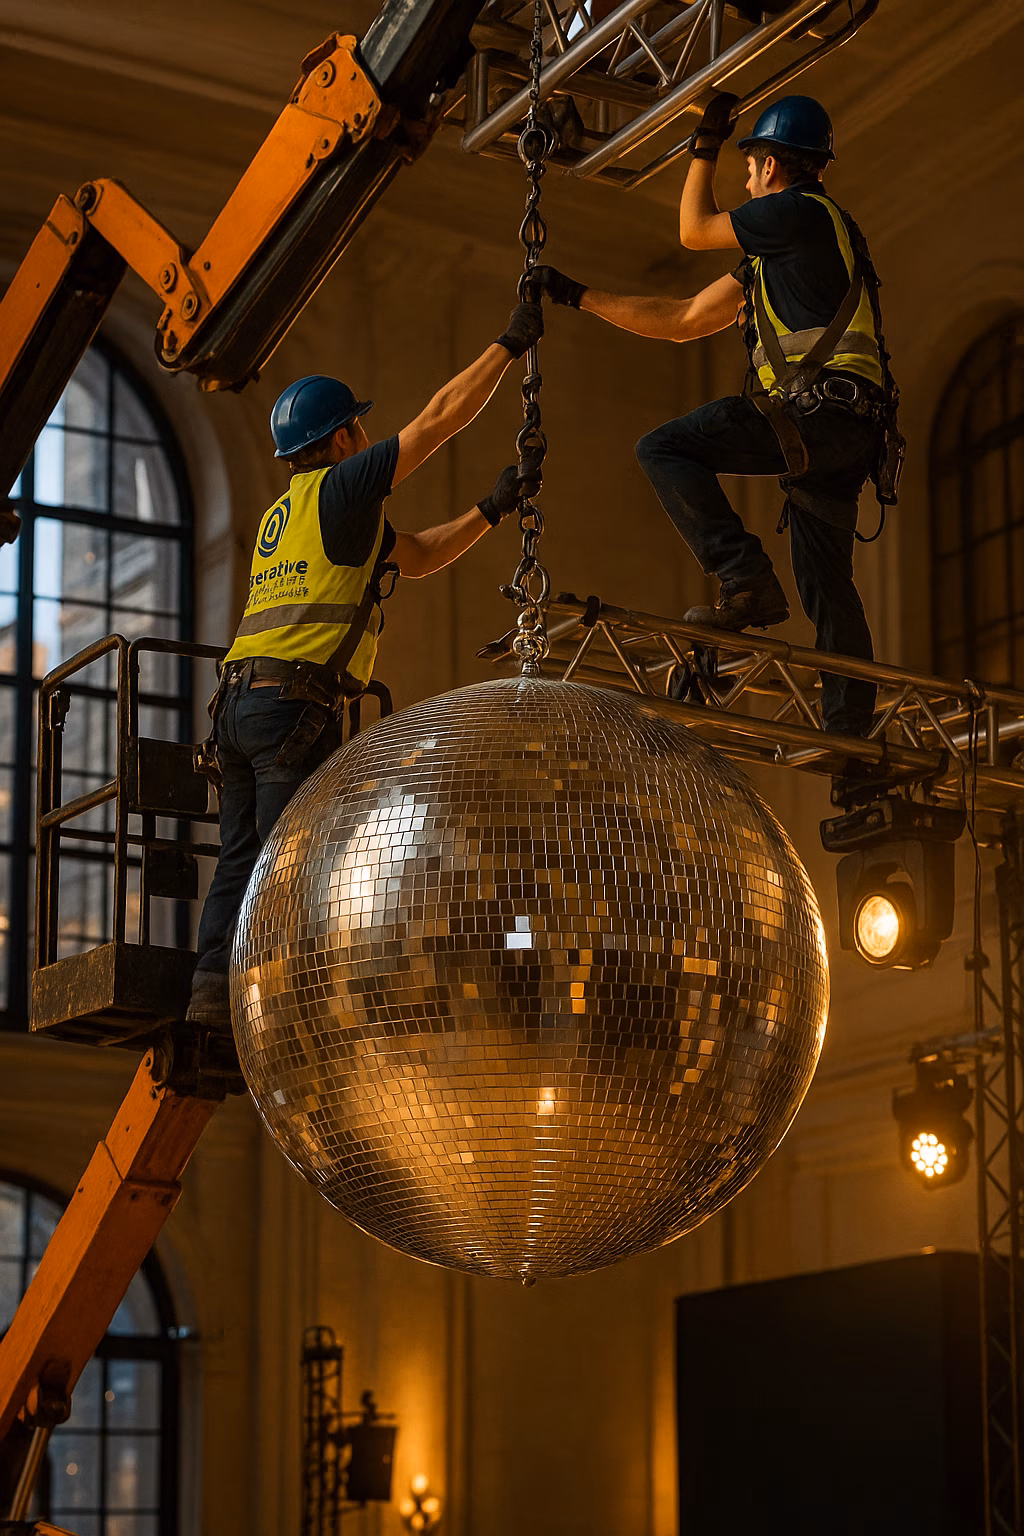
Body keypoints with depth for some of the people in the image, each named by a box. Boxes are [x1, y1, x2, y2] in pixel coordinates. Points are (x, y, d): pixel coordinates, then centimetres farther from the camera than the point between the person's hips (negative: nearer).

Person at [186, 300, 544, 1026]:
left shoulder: (289, 511, 27)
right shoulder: (342, 486, 1)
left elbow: (416, 557, 30)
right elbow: (441, 418, 2)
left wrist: (492, 509, 24)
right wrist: (510, 345, 11)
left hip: (240, 697, 9)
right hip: (297, 699, -9)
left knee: (243, 858, 4)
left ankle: (215, 988, -3)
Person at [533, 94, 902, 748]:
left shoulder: (802, 212, 0)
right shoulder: (779, 248, 28)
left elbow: (695, 228, 10)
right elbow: (681, 320, 28)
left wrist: (707, 145, 25)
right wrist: (576, 295, 31)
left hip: (819, 408, -10)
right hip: (844, 434, 10)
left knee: (664, 449, -12)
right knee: (828, 586, 9)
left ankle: (747, 583, -21)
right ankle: (852, 733, 7)